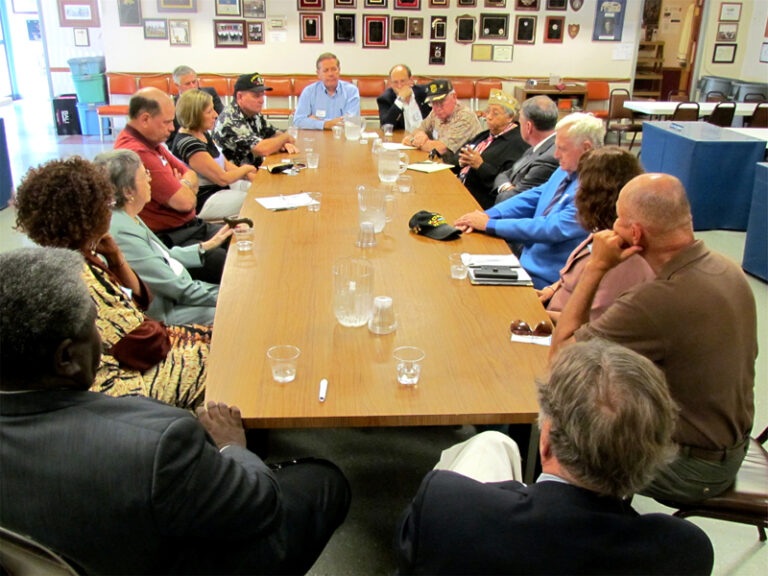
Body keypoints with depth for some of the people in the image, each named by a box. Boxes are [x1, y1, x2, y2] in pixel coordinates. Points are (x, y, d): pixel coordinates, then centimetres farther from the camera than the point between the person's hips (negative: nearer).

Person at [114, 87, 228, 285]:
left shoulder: (150, 142, 12)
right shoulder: (137, 153, -21)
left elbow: (191, 175, 18)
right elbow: (184, 201, -21)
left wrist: (184, 187, -5)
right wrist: (186, 187, 2)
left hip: (191, 226, 11)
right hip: (171, 242, -10)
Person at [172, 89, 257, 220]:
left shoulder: (203, 133, 6)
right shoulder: (189, 144, -25)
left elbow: (224, 163, 10)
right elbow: (223, 178, -22)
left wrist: (249, 176, -4)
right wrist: (246, 169, -5)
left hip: (220, 188, 10)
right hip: (203, 203, -10)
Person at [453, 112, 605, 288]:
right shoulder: (565, 172, 10)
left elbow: (553, 229, -25)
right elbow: (531, 198, 12)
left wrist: (489, 224, -20)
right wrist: (487, 215, -5)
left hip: (545, 281, -8)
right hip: (525, 263, 9)